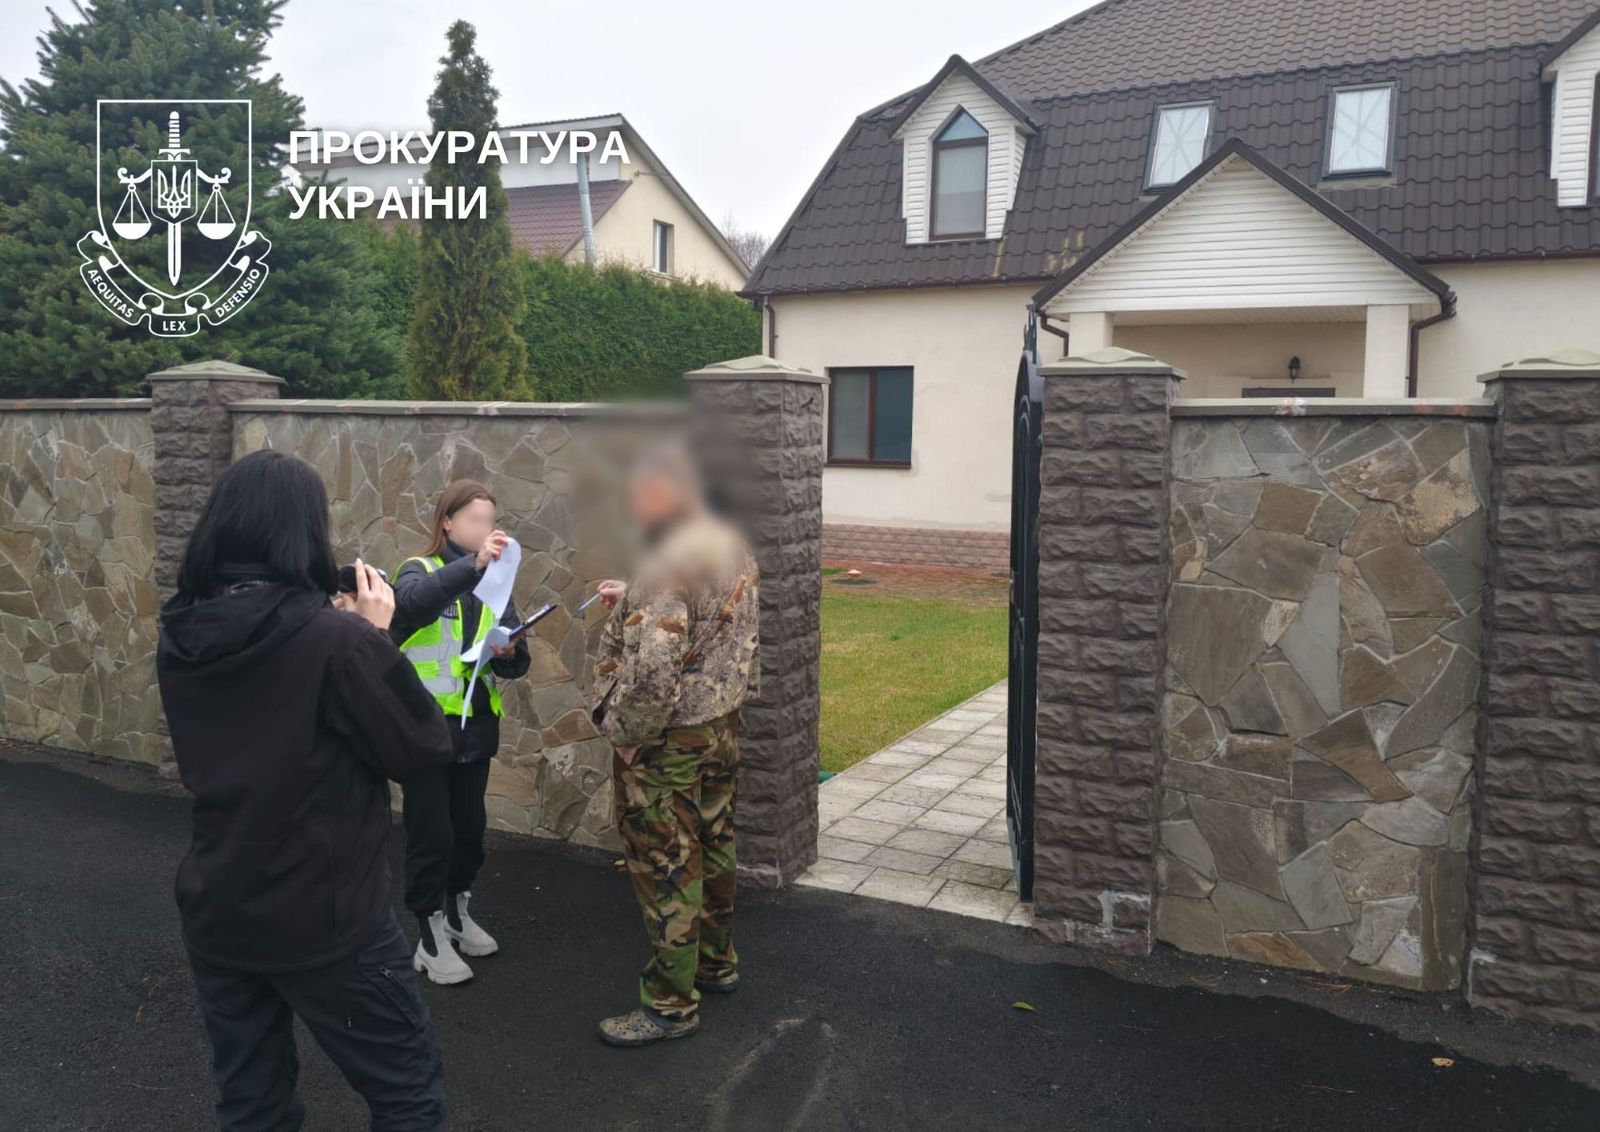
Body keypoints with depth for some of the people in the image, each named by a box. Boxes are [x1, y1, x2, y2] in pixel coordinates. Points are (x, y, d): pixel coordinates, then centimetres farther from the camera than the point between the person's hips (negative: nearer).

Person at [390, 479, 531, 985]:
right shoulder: (419, 571, -6)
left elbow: (517, 661, 5)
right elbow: (412, 602, -33)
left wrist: (509, 654, -18)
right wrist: (472, 564, -44)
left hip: (476, 725, 5)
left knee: (469, 828, 16)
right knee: (431, 834, 1)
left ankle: (457, 912, 34)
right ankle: (430, 937, 14)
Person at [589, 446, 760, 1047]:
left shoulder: (669, 564, -25)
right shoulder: (733, 547, 5)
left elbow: (654, 669, -31)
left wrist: (625, 732, -16)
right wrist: (631, 602, 7)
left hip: (668, 741, -9)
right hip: (723, 723, 9)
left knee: (665, 867, 3)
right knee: (712, 847, 22)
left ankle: (671, 1004, 16)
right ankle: (717, 961, 39)